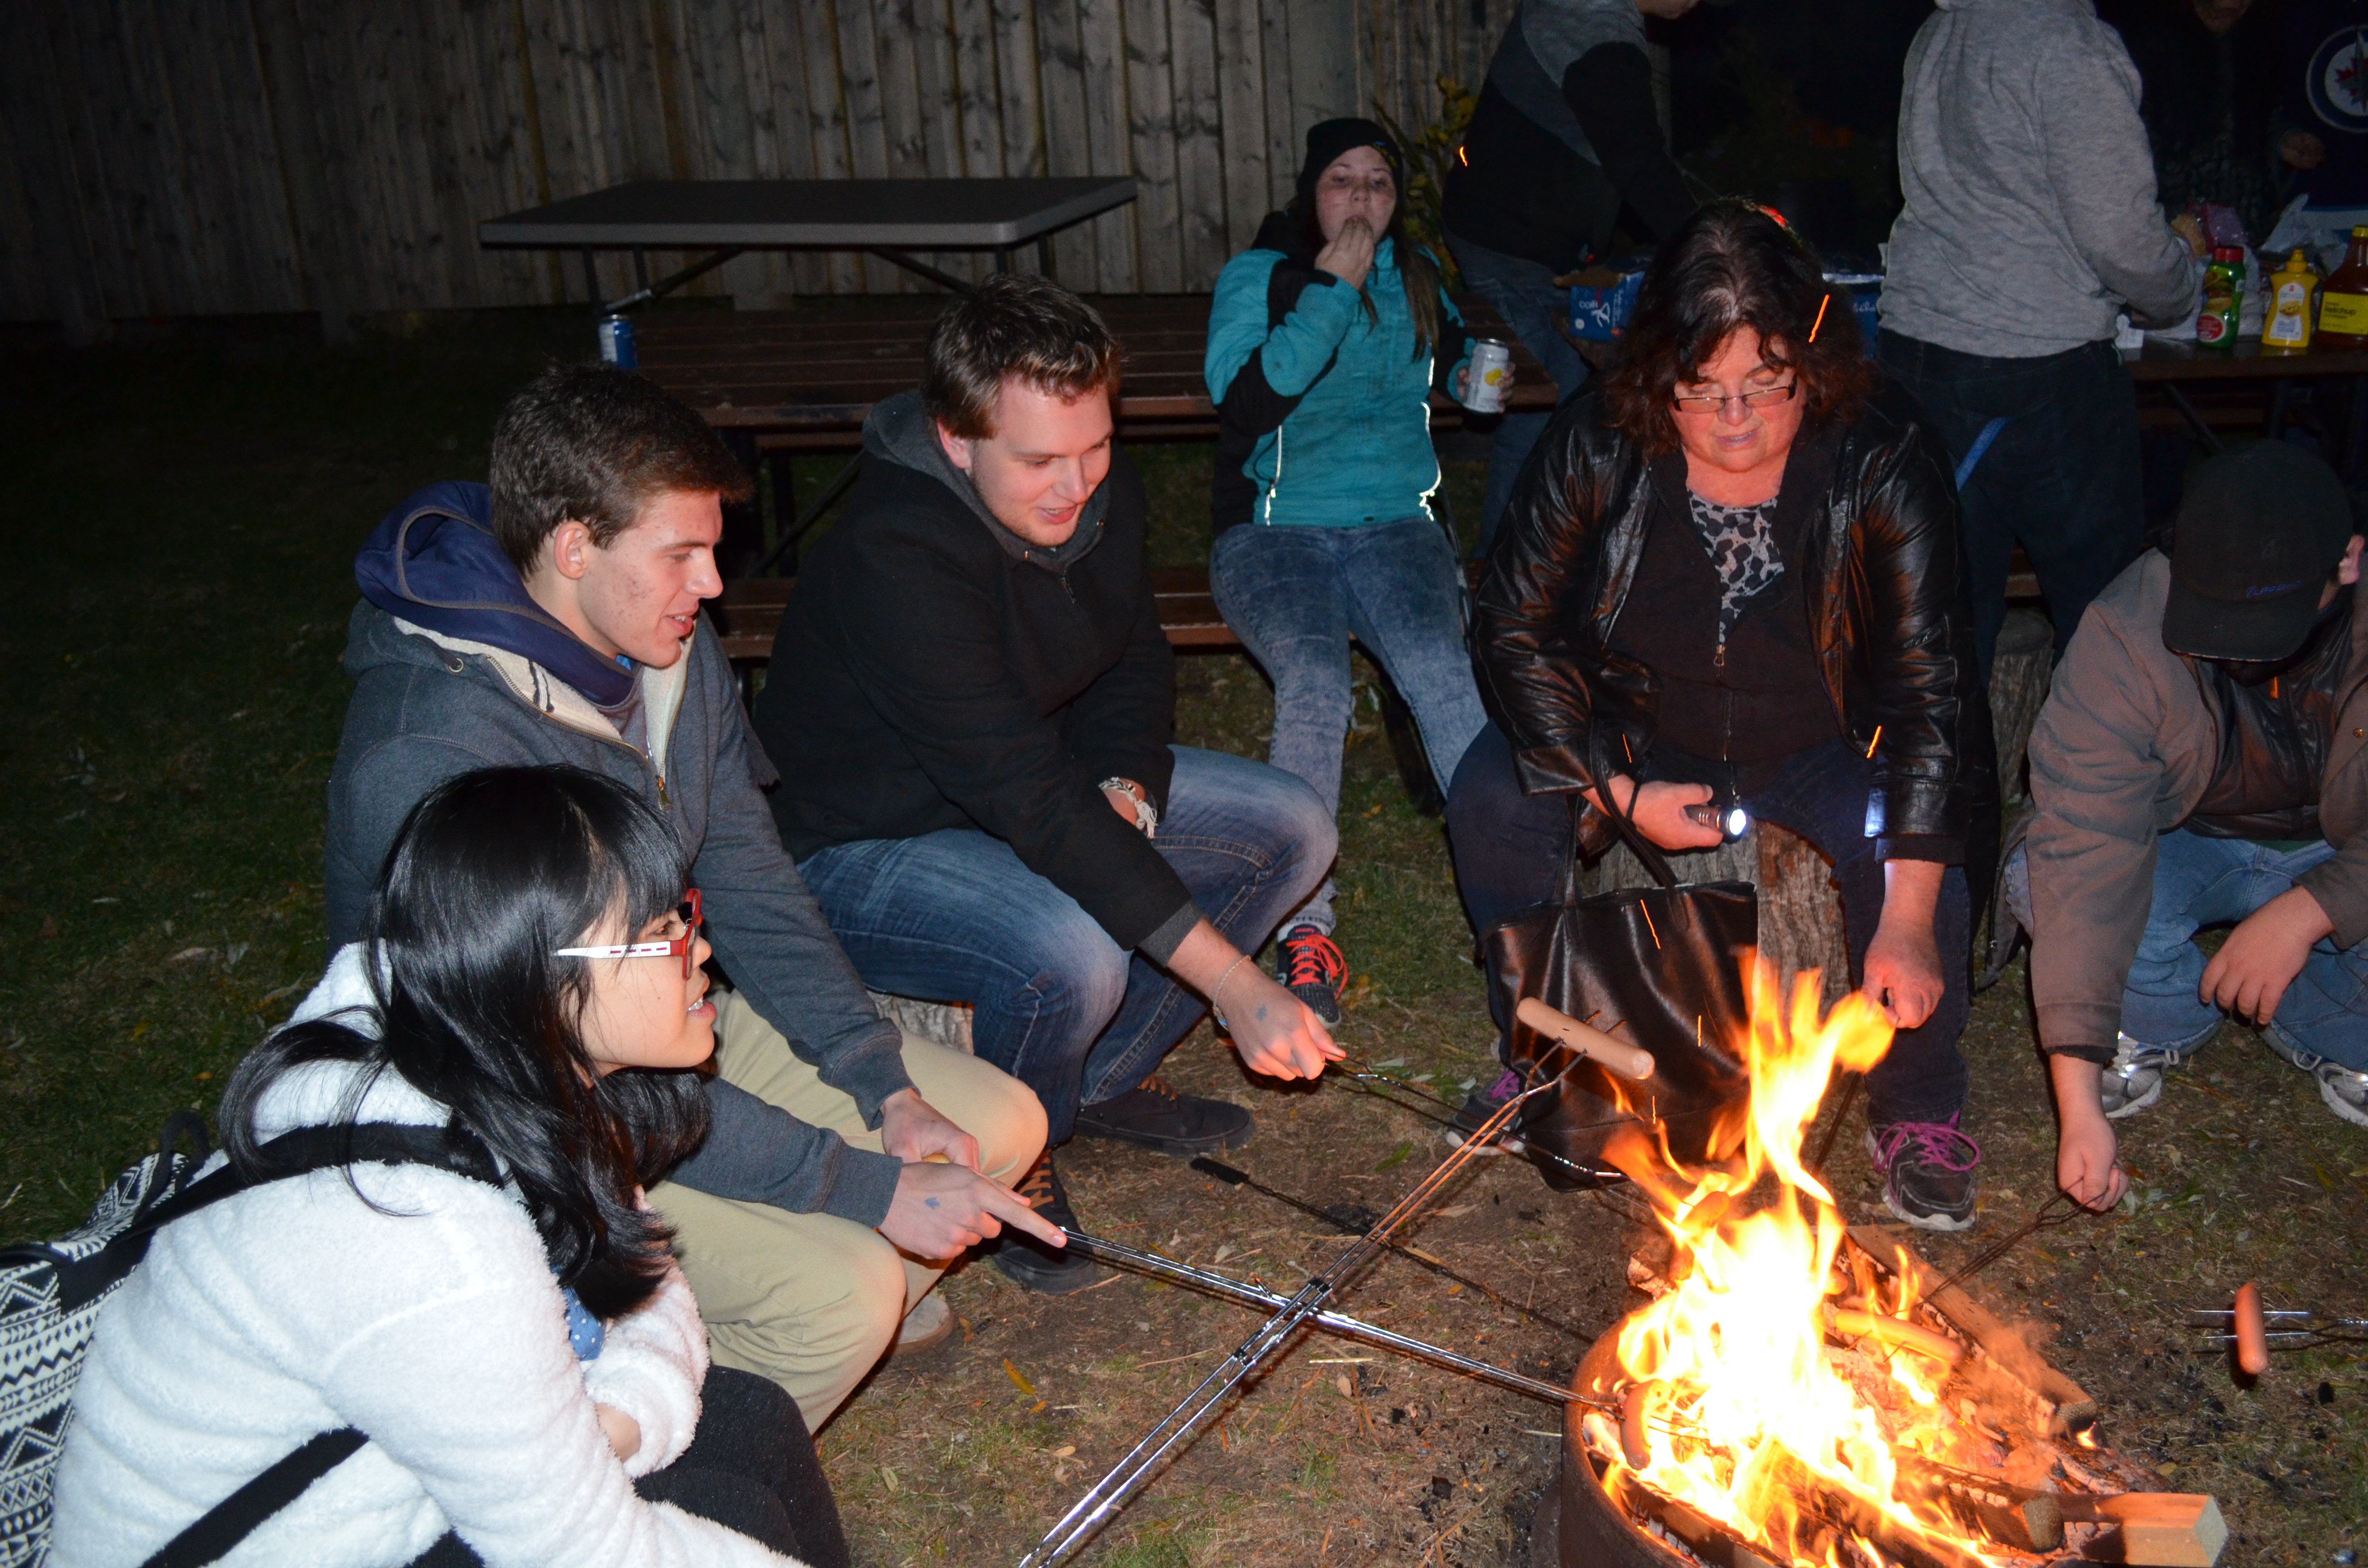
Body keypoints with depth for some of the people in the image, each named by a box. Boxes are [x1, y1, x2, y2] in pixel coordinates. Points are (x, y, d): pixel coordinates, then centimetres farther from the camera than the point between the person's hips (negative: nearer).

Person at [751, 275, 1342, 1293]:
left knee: (1292, 831, -1)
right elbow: (1028, 800, -38)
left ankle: (1108, 1078, 13)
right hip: (866, 847, -8)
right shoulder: (892, 558, -33)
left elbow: (1137, 664, 10)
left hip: (1055, 791, 8)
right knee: (1071, 951, -36)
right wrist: (1233, 984, -39)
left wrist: (1124, 787, -15)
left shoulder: (1100, 493, -8)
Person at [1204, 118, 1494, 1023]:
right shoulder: (1255, 279, 5)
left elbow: (1449, 352, 39)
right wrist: (1331, 294, -11)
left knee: (1440, 670, -31)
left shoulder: (1415, 278, 18)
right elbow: (1243, 403, -13)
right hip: (1275, 532, -2)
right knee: (1316, 684, -33)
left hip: (1397, 525, 2)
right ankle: (1304, 931, -29)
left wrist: (1466, 369, 14)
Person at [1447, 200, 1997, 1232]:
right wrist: (1620, 790, -21)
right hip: (1641, 729, 2)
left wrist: (1908, 920, -32)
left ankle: (1917, 1115, -1)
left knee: (1914, 854, -31)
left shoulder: (1881, 459, -23)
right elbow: (1516, 631, -12)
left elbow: (1928, 680, -25)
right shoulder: (1599, 444, -19)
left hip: (1822, 741, -1)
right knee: (1491, 802, -25)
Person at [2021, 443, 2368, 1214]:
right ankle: (2161, 1021, 3)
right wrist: (2078, 1099, -38)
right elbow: (2086, 855, -34)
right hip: (2186, 848, 0)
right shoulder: (2125, 636, -30)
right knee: (2042, 884, -30)